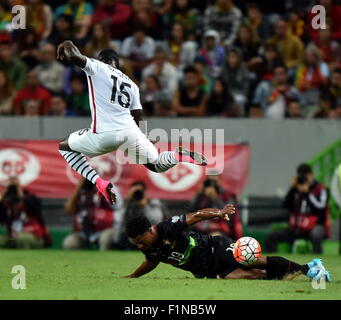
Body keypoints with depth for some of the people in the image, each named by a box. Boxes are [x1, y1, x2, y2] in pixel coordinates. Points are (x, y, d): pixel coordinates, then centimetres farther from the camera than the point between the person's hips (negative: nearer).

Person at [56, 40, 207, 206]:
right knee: (156, 164, 23)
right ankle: (179, 156, -13)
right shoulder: (131, 84, 24)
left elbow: (74, 56, -10)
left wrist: (66, 46, 13)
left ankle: (99, 182, -2)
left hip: (104, 134, -5)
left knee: (64, 147, 19)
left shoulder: (97, 67, 7)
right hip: (130, 130, 5)